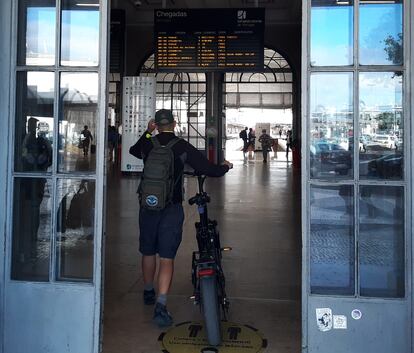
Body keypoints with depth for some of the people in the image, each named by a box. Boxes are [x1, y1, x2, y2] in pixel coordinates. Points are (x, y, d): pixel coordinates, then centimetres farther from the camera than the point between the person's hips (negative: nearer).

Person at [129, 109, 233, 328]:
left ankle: (148, 293, 38)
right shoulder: (183, 147, -7)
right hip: (172, 209, -3)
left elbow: (133, 151, 26)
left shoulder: (148, 144, 2)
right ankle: (161, 305, -11)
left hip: (148, 207, 3)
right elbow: (209, 170, -7)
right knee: (167, 258, -1)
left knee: (148, 253, 19)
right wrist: (225, 167, 13)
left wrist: (147, 132, 33)